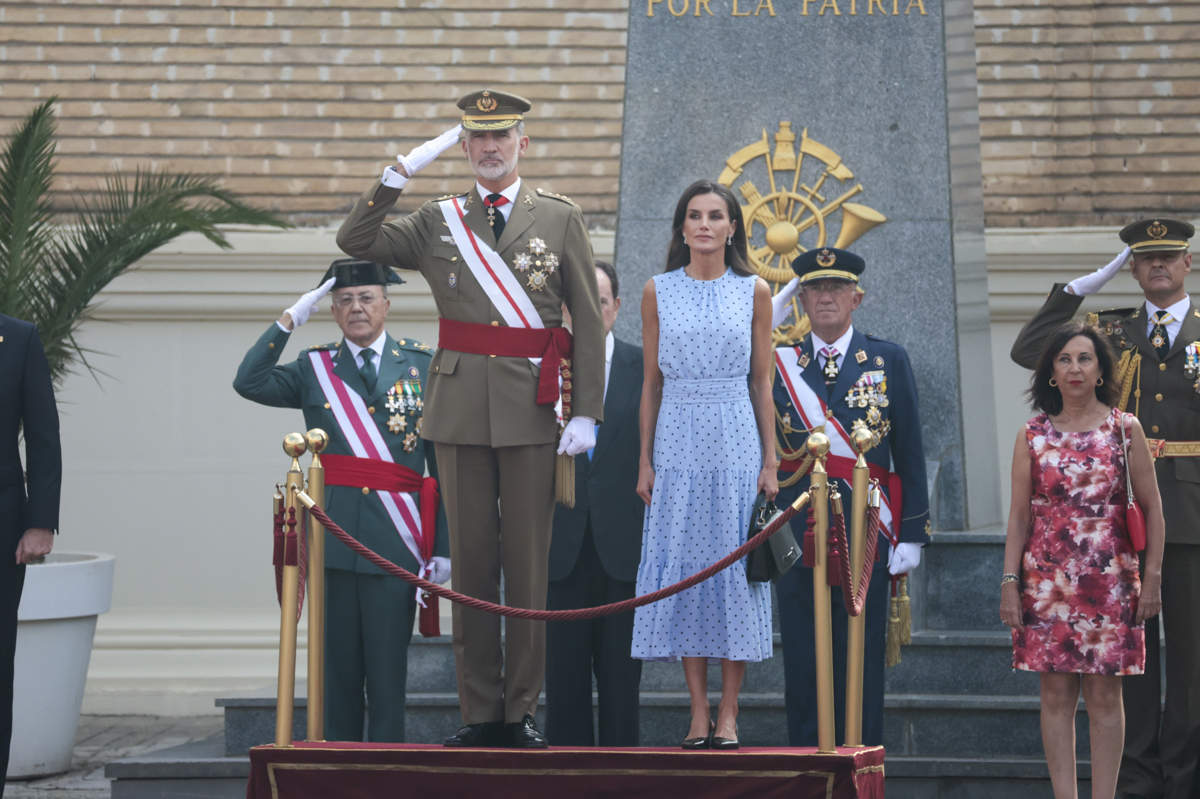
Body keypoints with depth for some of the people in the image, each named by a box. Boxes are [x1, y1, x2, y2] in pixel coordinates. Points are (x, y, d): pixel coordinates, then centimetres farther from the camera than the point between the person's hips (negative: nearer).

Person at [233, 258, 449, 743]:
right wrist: (290, 320, -6)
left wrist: (443, 548, -2)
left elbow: (443, 462, 4)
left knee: (387, 670, 0)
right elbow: (248, 382, -5)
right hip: (333, 537, 1)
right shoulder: (315, 368, 12)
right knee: (336, 666, 5)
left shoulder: (423, 366, 7)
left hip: (395, 541, -1)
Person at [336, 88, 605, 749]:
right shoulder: (437, 222, 12)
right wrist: (401, 173, -6)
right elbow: (353, 241, 1)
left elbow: (589, 323, 5)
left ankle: (521, 712, 9)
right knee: (470, 560, 4)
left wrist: (586, 414, -3)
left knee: (529, 564, 1)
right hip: (459, 410, 1)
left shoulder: (560, 218, 7)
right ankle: (479, 713, 10)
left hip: (531, 413, -1)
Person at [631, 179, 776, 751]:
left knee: (736, 563, -2)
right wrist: (644, 460, 2)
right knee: (682, 563, -1)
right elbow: (651, 382, 7)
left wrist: (769, 461, 0)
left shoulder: (754, 291, 5)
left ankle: (729, 714, 3)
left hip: (737, 440, -1)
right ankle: (699, 712, 6)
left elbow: (762, 381, 5)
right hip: (678, 437, 1)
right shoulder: (658, 292, 6)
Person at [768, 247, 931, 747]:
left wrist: (912, 535, -2)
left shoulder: (889, 360, 6)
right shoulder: (777, 364, 9)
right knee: (803, 661, 5)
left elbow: (910, 455, 4)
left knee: (862, 662, 3)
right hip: (797, 532, 1)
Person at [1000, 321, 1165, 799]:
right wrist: (1009, 582, -1)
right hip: (1048, 579, 1)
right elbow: (1019, 516, 5)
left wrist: (1153, 577, -3)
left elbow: (1151, 508, 3)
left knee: (1104, 695, 1)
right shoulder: (1032, 436, 5)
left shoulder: (1125, 429, 2)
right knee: (1056, 694, 2)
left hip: (1109, 580, -1)